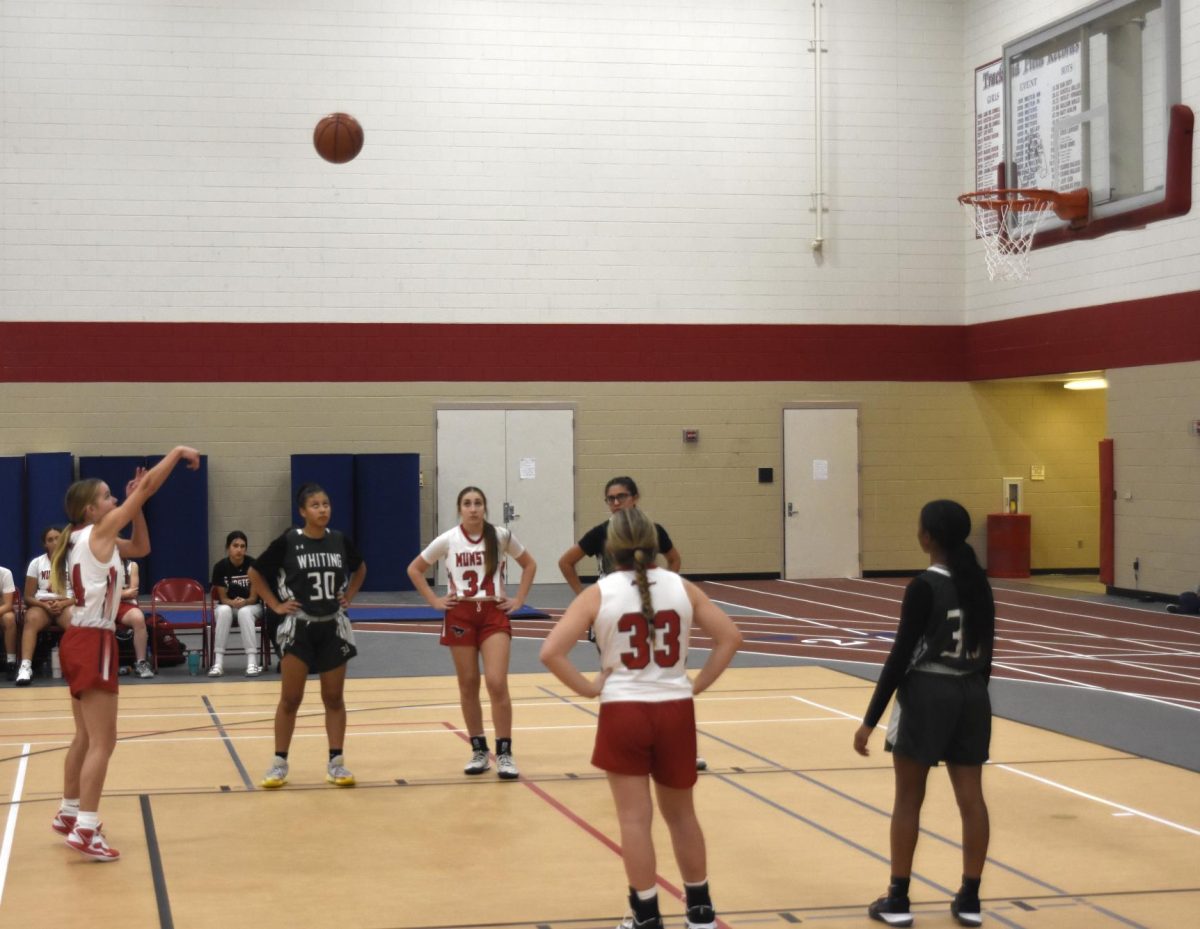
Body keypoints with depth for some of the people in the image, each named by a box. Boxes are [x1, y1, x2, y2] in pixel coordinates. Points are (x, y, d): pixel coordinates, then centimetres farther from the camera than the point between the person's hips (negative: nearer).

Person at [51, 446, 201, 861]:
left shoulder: (86, 539, 13)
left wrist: (134, 507, 11)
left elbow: (141, 547, 22)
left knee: (86, 738, 20)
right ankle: (85, 830, -10)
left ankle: (69, 815, 31)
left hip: (80, 640, 10)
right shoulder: (99, 532, -12)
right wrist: (177, 452, -5)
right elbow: (146, 487, -13)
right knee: (102, 742, -8)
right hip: (93, 643, -10)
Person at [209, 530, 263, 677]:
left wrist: (244, 602, -32)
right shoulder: (220, 567, -11)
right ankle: (218, 663, -35)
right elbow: (223, 598, -7)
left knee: (244, 612, -37)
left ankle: (252, 663, -40)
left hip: (250, 606, -1)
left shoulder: (253, 565, -14)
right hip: (227, 605, 1)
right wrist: (233, 603, -29)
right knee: (224, 611, -35)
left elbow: (253, 597, -10)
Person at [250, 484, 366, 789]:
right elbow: (255, 573, 0)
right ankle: (279, 763, 10)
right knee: (290, 699, 1)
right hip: (299, 627, -3)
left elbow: (360, 569, 20)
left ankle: (336, 763, 14)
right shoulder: (288, 542, -9)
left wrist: (349, 597, 8)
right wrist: (275, 605, -4)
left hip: (333, 627, 3)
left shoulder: (340, 540, 0)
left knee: (334, 698, 7)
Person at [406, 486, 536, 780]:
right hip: (460, 616, 1)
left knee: (497, 683, -12)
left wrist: (518, 599, 3)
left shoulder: (501, 537, -3)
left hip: (494, 614, -1)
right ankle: (478, 750, 18)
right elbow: (414, 570, 8)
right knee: (468, 686, 6)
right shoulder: (447, 540, -3)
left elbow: (529, 564, 11)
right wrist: (434, 601, 0)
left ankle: (505, 753, -4)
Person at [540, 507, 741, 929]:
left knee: (635, 818, 5)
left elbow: (551, 652, -14)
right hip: (675, 711, 3)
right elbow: (730, 637, -1)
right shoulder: (682, 588, 1)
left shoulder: (598, 594, -6)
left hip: (624, 713, -3)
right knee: (681, 813, 19)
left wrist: (588, 688, -4)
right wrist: (697, 685, 4)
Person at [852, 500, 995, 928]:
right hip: (971, 694, 6)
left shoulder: (924, 586, -15)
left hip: (927, 695, -6)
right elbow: (986, 651, 10)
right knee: (971, 798, 7)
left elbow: (902, 655, -16)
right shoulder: (979, 583, 5)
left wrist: (870, 719, -12)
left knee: (908, 800, 4)